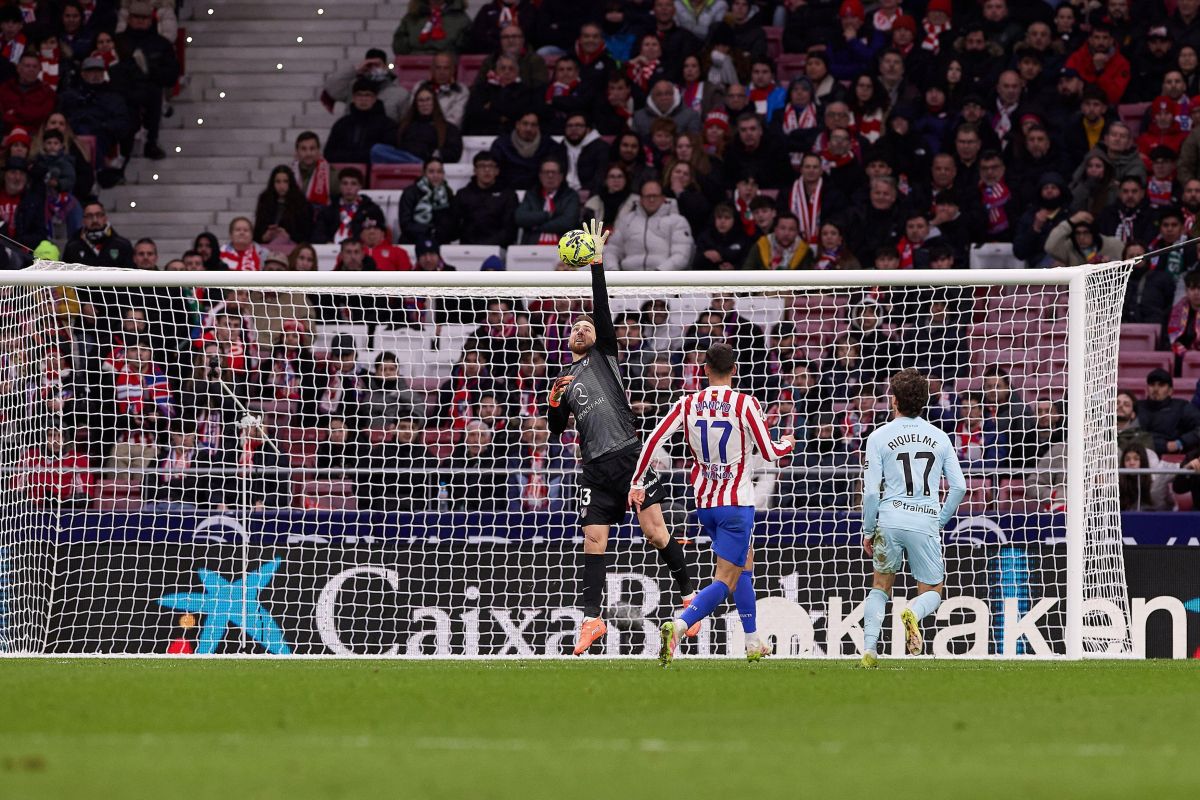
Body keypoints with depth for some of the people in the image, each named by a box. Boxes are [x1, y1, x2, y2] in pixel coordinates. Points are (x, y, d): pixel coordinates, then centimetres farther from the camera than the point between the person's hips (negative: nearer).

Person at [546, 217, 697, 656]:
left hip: (629, 453, -4)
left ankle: (689, 595, 3)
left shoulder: (604, 354, 12)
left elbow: (602, 309, 0)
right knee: (593, 540, -2)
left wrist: (597, 263, -9)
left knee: (654, 530, -9)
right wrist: (554, 401, 1)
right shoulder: (564, 379, 23)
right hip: (596, 467, 4)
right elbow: (556, 429, 20)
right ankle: (591, 619, 0)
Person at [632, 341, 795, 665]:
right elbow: (769, 452, -7)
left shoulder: (688, 404, 0)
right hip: (736, 501, -6)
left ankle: (753, 643, 32)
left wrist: (637, 483, 5)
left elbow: (653, 441, -5)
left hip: (703, 502, 6)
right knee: (726, 580, -7)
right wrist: (788, 443, 15)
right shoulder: (745, 404, -11)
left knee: (745, 562, 27)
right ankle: (678, 625, -32)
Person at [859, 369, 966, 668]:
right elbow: (959, 487, 6)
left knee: (881, 586, 18)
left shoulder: (880, 437, 3)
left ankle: (869, 649, 4)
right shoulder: (939, 438, 11)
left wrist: (868, 531, 10)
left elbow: (872, 491, -1)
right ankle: (913, 614, -23)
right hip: (926, 522, 1)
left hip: (890, 519, -1)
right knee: (932, 593, 13)